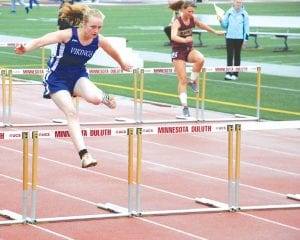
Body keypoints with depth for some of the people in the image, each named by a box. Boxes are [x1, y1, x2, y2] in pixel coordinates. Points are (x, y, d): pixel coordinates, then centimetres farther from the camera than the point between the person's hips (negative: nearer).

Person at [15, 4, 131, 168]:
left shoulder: (99, 40, -12)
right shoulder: (68, 35, -25)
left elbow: (113, 52, 11)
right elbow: (42, 41, -37)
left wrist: (123, 65, 29)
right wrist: (26, 49, -57)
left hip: (78, 75, 3)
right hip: (57, 79, -3)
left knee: (94, 98, -28)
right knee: (71, 112, -19)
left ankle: (104, 97, 12)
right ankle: (84, 155, -19)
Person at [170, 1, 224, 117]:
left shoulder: (193, 19, 0)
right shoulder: (177, 22, -19)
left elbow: (202, 25, 22)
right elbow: (173, 36, -38)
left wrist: (215, 32, 31)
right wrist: (184, 40, -56)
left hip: (189, 49, 5)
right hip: (178, 52, -5)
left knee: (200, 59, -29)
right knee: (182, 80, -8)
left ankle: (192, 81, -4)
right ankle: (185, 107, -3)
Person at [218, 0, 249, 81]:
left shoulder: (244, 13, 1)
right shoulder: (229, 12, 6)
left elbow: (246, 27, 1)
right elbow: (225, 25, 9)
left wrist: (246, 38, -4)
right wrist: (221, 20, -11)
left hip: (239, 38, -1)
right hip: (229, 37, 1)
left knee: (237, 56, 6)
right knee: (229, 56, -3)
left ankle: (235, 74, 10)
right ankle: (228, 73, -6)